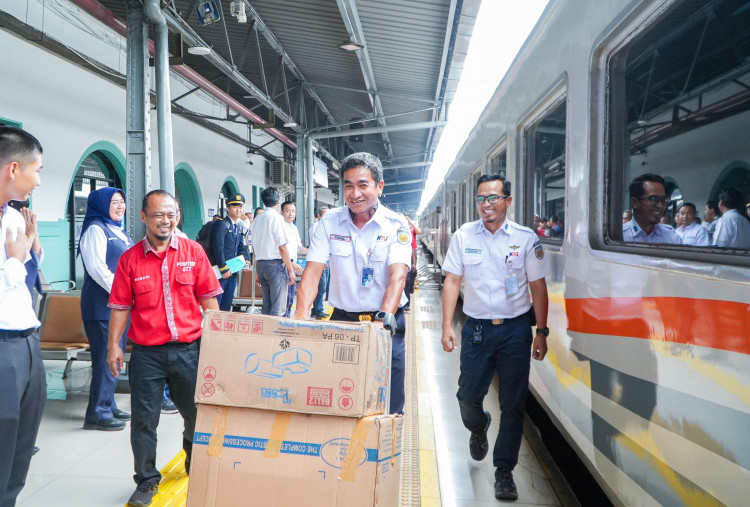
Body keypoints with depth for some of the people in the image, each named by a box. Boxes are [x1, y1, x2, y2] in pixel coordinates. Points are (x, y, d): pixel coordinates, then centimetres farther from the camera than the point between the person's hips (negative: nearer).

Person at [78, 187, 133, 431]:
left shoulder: (119, 231, 18)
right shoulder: (95, 229, -9)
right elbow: (97, 268, -19)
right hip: (103, 305, -9)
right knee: (106, 358, -7)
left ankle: (109, 406, 23)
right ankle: (98, 413, 3)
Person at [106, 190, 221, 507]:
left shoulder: (193, 252, -1)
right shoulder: (130, 259, -1)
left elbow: (208, 298, 3)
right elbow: (121, 306, 3)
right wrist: (113, 345, 0)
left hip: (189, 348, 1)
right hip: (146, 353, 0)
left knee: (197, 414, 15)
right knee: (144, 419, 6)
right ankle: (147, 481, 26)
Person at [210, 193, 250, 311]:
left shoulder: (239, 226, 15)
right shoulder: (221, 224, -10)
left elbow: (242, 247, 18)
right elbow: (218, 248, -17)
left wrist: (245, 261, -1)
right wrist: (224, 269, -17)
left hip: (233, 271, 8)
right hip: (220, 272, -8)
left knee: (227, 306, 12)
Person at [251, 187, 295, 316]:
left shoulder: (257, 219, 12)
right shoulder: (276, 217, -10)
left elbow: (255, 247, 15)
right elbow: (282, 247, -13)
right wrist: (290, 270, -9)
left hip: (260, 264, 7)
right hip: (275, 263, -7)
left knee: (266, 305, 14)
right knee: (277, 307, -5)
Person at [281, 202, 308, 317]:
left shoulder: (295, 228, 18)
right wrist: (292, 262, -24)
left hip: (293, 267, 9)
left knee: (291, 296, 13)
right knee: (285, 296, -9)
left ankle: (287, 317, 22)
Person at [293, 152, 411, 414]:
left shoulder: (395, 225, -6)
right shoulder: (329, 222, 0)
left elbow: (398, 275, -17)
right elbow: (313, 270, -7)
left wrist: (386, 315, -35)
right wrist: (301, 316, -21)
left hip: (385, 323, -1)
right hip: (341, 319, 2)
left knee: (388, 405, 2)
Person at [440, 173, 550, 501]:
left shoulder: (526, 238, -3)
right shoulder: (463, 236, 0)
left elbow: (538, 286, 1)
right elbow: (452, 280, 1)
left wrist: (541, 332, -2)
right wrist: (447, 327, -6)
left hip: (515, 329, -1)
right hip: (477, 327, 1)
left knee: (513, 404, 3)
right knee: (468, 394, 6)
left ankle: (504, 472, 19)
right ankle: (478, 429, 43)